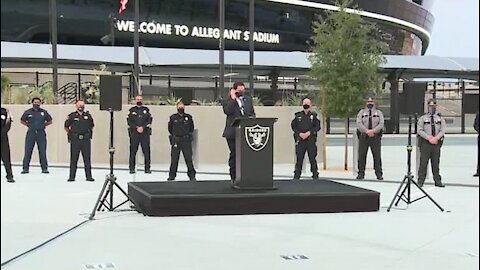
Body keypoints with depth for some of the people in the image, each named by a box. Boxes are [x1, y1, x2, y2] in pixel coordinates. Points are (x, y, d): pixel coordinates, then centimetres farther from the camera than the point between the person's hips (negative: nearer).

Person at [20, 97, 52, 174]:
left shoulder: (44, 112, 7)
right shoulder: (28, 112, 5)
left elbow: (50, 121, 17)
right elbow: (22, 121, 17)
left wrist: (43, 125, 7)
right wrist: (29, 125, 7)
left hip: (41, 134, 0)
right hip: (31, 134, 0)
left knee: (42, 152, 0)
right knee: (28, 151, -1)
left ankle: (44, 168, 6)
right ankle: (25, 168, 5)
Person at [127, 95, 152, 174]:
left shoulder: (146, 110, 12)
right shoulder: (131, 110, 10)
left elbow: (149, 120, 3)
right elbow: (129, 121, 1)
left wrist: (143, 127, -11)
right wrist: (136, 128, -11)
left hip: (145, 133, 1)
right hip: (134, 133, 0)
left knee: (146, 151, -1)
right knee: (133, 151, -1)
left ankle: (147, 168, 4)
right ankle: (132, 168, 4)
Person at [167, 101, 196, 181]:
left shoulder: (188, 117, 5)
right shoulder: (173, 117, 4)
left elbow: (192, 128, 16)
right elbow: (170, 128, 14)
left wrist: (188, 135, 10)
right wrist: (174, 135, 12)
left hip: (186, 141, 0)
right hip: (176, 141, 0)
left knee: (188, 158, -4)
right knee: (174, 159, 2)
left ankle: (192, 175, 4)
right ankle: (172, 175, 12)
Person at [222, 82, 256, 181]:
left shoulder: (248, 100, 17)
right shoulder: (226, 101, 2)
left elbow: (252, 113, 20)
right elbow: (227, 111, -16)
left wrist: (251, 118, -3)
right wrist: (233, 98, -11)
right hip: (233, 132, -3)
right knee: (234, 154, 1)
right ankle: (234, 178, 6)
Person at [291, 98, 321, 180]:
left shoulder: (313, 115, 5)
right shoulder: (298, 115, 8)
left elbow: (318, 126, 2)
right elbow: (293, 126, 8)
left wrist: (309, 132, -10)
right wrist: (299, 133, -6)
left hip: (311, 140, -1)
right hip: (300, 139, 1)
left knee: (312, 158, 0)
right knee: (299, 158, 3)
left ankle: (315, 175, 7)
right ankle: (297, 175, 8)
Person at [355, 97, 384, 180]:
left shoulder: (378, 112, 12)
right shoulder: (361, 112, 10)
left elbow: (381, 124, -1)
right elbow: (359, 123, -4)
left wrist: (373, 131, -17)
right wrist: (367, 131, -17)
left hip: (375, 137, 0)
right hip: (363, 137, 0)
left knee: (377, 156, -3)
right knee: (361, 156, 0)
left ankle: (379, 174, 2)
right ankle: (361, 173, 6)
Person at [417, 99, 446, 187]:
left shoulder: (440, 118, 10)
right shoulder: (423, 118, 3)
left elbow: (443, 130, 2)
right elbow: (419, 130, -4)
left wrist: (436, 138, -14)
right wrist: (429, 138, -15)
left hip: (437, 142, 2)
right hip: (425, 143, -2)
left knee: (436, 162, 6)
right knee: (423, 162, -4)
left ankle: (438, 181, 11)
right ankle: (421, 181, 2)